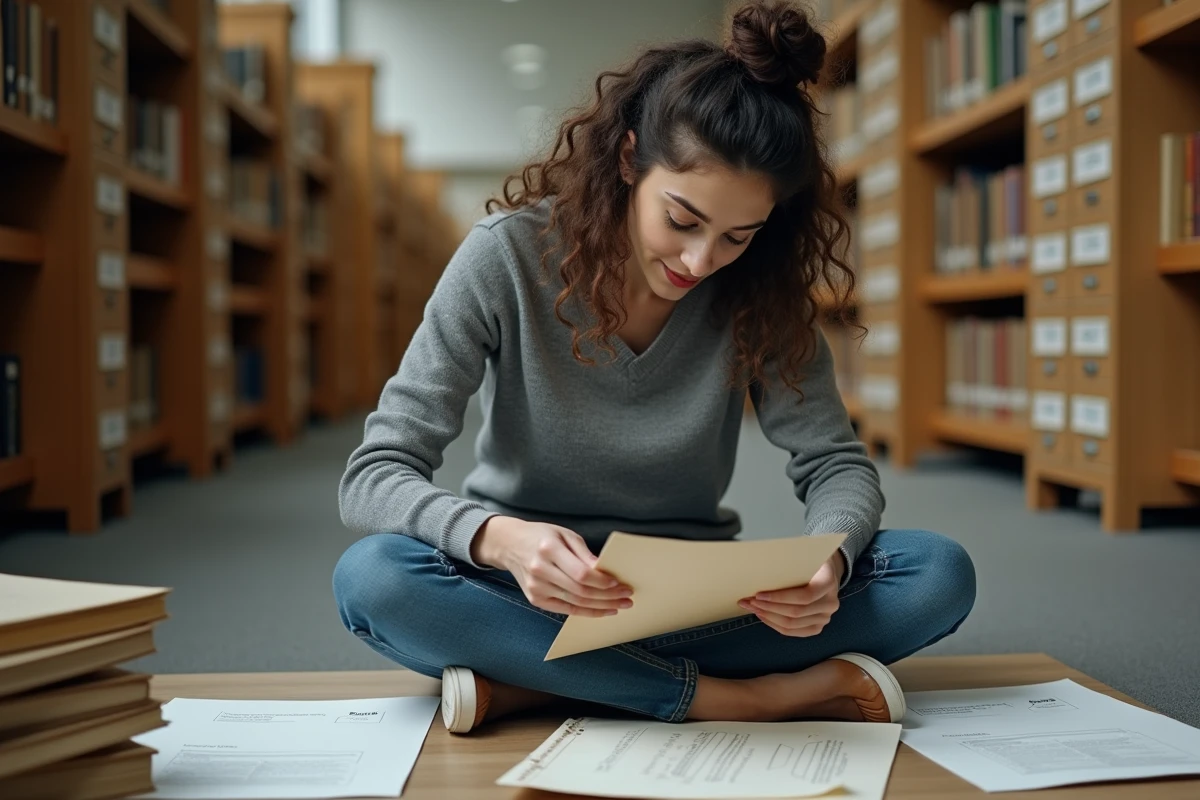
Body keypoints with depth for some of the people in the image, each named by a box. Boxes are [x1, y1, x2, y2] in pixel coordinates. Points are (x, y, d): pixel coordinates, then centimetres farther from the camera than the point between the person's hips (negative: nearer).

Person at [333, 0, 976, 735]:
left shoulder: (760, 289, -7)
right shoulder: (508, 255, -14)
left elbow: (838, 464, -4)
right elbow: (373, 475, -17)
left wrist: (828, 557, -29)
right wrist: (499, 538, -38)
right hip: (533, 595, -2)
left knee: (939, 574, -20)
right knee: (372, 577, -33)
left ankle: (528, 684, -25)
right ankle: (736, 697, -27)